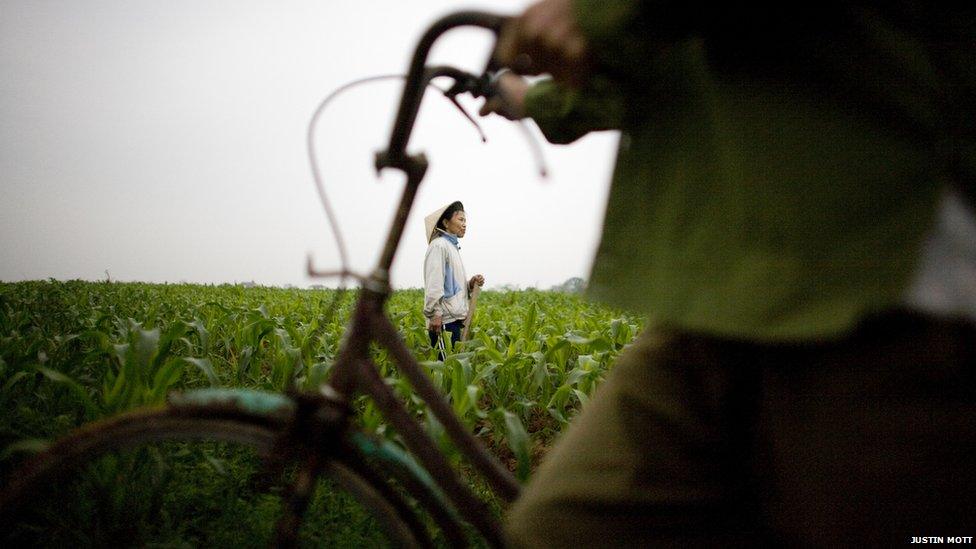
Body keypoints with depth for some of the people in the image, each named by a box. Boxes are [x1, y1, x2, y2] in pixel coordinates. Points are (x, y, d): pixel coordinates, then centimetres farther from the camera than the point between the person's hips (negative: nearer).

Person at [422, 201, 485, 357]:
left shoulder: (453, 247, 22)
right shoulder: (439, 245, -7)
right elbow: (433, 283, -16)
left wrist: (471, 284, 5)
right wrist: (434, 314, -22)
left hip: (455, 319, 9)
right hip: (444, 321, -9)